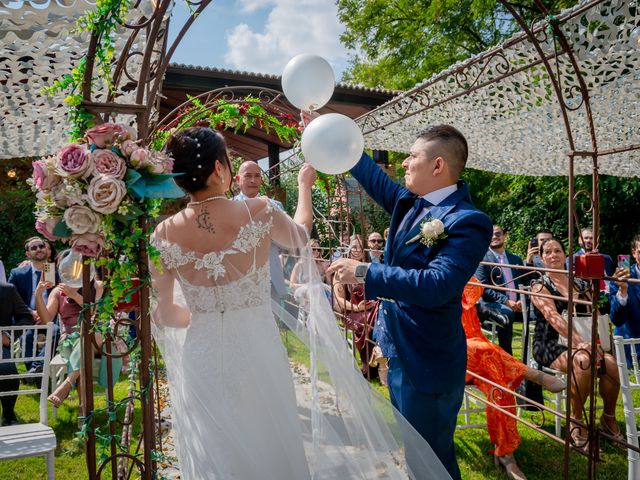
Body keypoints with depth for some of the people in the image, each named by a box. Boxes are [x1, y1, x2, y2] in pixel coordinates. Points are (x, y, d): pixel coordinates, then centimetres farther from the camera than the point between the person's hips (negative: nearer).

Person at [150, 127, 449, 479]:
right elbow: (299, 235, 7)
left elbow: (163, 313, -3)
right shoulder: (258, 212, -16)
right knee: (271, 451, 24)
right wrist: (304, 185, 22)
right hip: (257, 354, -1)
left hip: (203, 358, 1)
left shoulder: (164, 235, -12)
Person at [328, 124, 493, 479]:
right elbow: (374, 177, 16)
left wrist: (364, 273, -29)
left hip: (427, 365, -8)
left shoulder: (468, 221, -22)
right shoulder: (410, 202, 3)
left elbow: (436, 286, -32)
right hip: (400, 356, 9)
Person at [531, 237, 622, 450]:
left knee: (610, 363, -25)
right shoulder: (540, 286, -1)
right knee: (583, 361, -34)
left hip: (581, 341, 4)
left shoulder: (580, 284, 14)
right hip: (550, 344, -4)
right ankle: (576, 423, -16)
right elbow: (553, 317, -17)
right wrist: (579, 342, -31)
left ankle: (609, 418, 1)